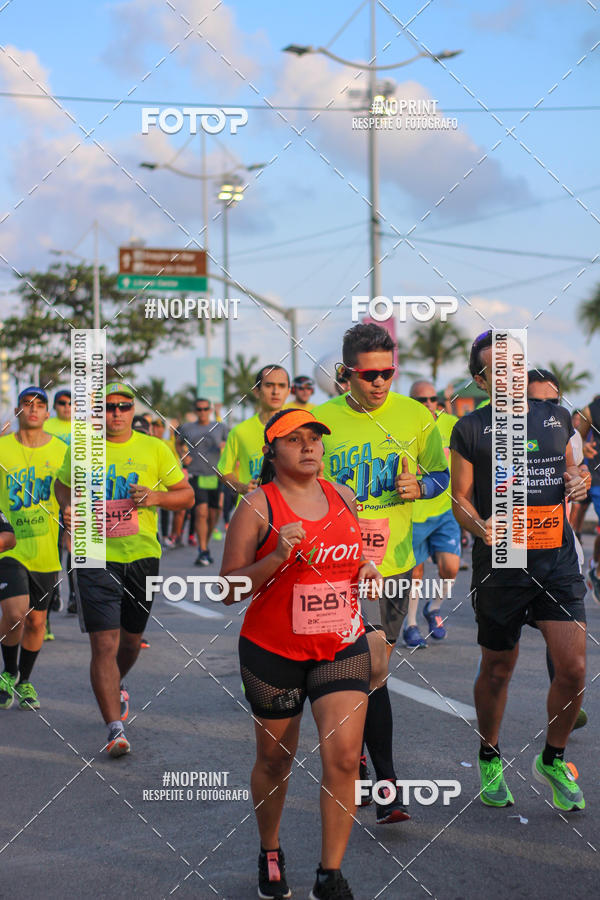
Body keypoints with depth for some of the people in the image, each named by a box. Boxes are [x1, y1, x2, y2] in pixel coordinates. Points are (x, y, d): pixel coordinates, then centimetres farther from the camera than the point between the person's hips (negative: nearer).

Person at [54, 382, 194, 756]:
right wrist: (69, 507, -3)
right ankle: (116, 728, -10)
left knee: (132, 639, 17)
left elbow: (187, 495, 6)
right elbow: (63, 484, 19)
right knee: (105, 643, -12)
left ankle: (116, 688, 49)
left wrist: (157, 497, -13)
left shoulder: (155, 449, 1)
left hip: (142, 555, 2)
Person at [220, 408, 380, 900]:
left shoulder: (343, 497, 6)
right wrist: (278, 557, -25)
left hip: (342, 646, 3)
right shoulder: (257, 505, -9)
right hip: (273, 651, -3)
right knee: (275, 760, 11)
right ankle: (270, 854, 36)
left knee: (344, 757, -8)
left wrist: (367, 571, 2)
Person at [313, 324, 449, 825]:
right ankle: (386, 780, 4)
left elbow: (441, 475, 13)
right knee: (373, 663, -8)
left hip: (395, 562, 2)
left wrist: (420, 487, -8)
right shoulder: (321, 420, -2)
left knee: (366, 668, 10)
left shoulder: (415, 417, 2)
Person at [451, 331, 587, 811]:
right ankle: (490, 759, 32)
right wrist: (481, 528, -20)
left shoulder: (557, 417, 10)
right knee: (497, 669, 8)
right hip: (501, 560, -3)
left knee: (573, 668, -5)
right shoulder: (471, 428, -2)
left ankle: (553, 759, 19)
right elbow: (460, 499, 0)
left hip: (558, 556, 3)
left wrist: (577, 482, 2)